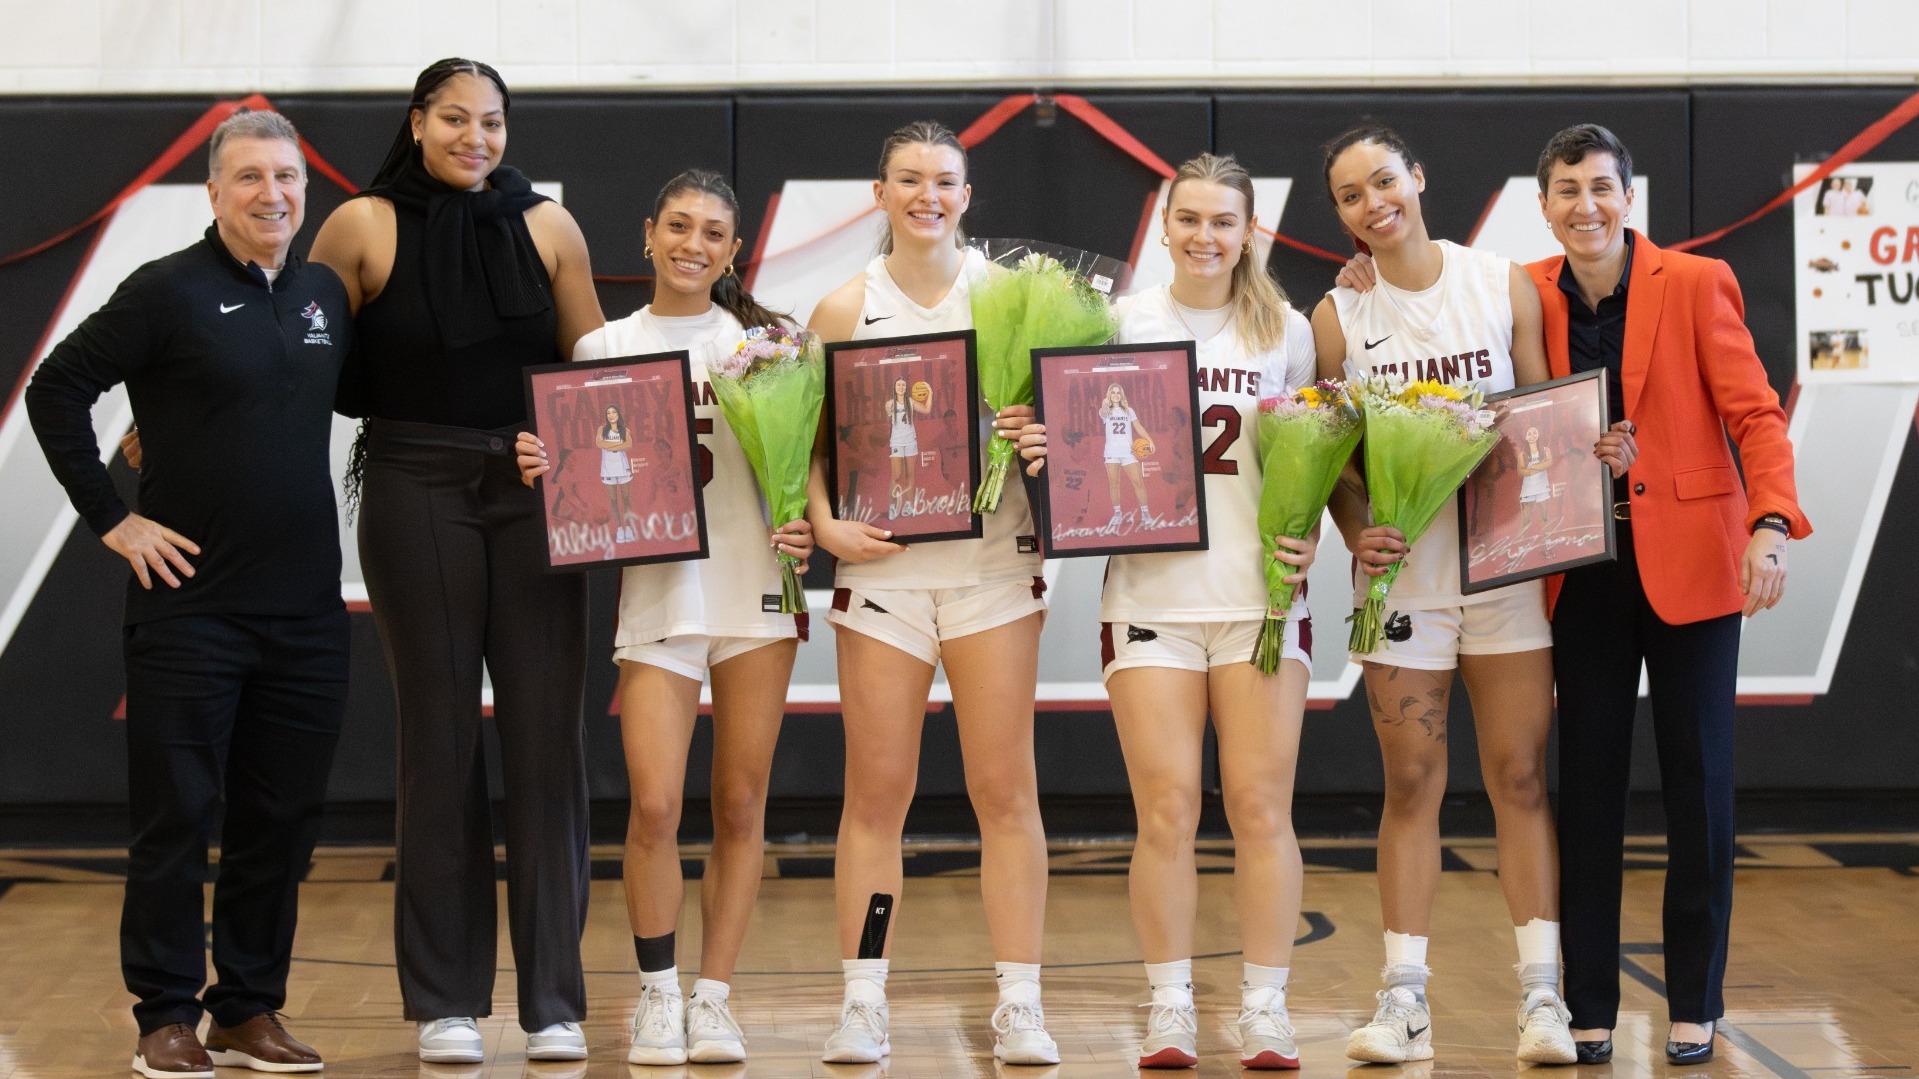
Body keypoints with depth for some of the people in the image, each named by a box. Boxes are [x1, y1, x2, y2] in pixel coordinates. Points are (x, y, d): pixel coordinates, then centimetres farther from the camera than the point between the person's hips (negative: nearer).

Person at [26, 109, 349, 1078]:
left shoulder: (328, 295, 10)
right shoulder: (169, 291, -6)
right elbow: (56, 390, -6)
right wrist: (111, 517, -9)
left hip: (307, 607, 5)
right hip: (191, 602, -5)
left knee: (282, 819, 8)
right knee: (175, 816, 1)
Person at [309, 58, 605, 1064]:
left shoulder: (548, 226, 6)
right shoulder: (365, 227, 0)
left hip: (534, 493, 2)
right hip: (417, 492, -1)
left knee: (546, 736, -1)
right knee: (440, 737, 3)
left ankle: (555, 1000, 6)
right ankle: (446, 1001, 11)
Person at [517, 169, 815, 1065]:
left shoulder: (761, 342, 8)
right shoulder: (603, 347, 10)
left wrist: (804, 527, -9)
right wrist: (538, 467, -10)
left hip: (754, 586, 0)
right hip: (656, 589, 0)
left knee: (741, 804, 3)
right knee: (654, 804, -9)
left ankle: (713, 998, 14)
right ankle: (658, 991, 10)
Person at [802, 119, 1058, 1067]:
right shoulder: (844, 310, 4)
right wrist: (824, 522, -10)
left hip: (993, 561, 0)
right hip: (882, 565, 0)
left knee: (1006, 790, 0)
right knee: (876, 793, 3)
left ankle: (1019, 1006, 5)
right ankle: (862, 1004, 10)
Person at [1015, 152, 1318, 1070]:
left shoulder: (1285, 331, 7)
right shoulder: (1121, 323, 5)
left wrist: (1308, 538, -4)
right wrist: (1041, 449, -12)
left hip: (1259, 594, 1)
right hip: (1151, 594, 0)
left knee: (1261, 807, 0)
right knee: (1166, 811, -2)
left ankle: (1265, 1012, 9)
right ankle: (1170, 1011, 9)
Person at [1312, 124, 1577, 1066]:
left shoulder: (1504, 286, 2)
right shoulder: (1339, 315, 3)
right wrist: (1356, 534, -11)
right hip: (1400, 570, 0)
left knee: (1519, 777, 1)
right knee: (1410, 783, 3)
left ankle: (1542, 992, 6)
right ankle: (1404, 999, 8)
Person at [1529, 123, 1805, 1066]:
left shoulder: (1695, 284, -5)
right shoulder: (1530, 298, 2)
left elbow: (1755, 415, -7)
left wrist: (1772, 522, -22)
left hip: (1689, 563, -2)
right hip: (1583, 572, 2)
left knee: (1698, 782, 4)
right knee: (1587, 784, 4)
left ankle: (1695, 1005, 14)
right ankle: (1589, 1006, 12)